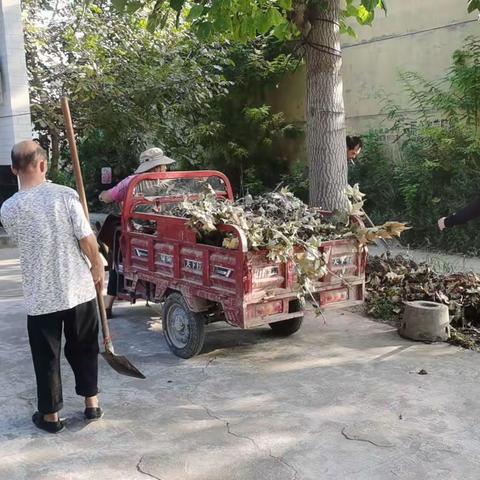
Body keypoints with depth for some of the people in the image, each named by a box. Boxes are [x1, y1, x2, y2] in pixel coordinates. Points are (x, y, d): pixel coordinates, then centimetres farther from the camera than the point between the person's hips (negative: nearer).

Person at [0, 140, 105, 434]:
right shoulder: (65, 195, -11)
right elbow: (87, 240, -10)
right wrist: (98, 267, 7)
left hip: (40, 296, 0)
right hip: (79, 289, 1)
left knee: (46, 357, 13)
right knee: (84, 349, 18)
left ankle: (51, 415, 24)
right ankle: (92, 404, 28)